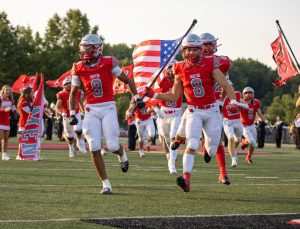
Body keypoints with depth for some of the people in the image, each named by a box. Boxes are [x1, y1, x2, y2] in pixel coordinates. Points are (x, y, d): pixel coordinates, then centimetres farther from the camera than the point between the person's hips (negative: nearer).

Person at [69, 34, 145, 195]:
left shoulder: (109, 63, -6)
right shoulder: (78, 69, 2)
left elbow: (127, 80, 5)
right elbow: (73, 93, 13)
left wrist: (137, 98, -5)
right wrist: (72, 114, 4)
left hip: (108, 108, -2)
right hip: (91, 110, 2)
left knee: (112, 146, -11)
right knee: (94, 148, -7)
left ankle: (122, 155, 28)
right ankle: (106, 184, 3)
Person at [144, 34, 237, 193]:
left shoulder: (210, 64, -6)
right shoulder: (180, 69, 1)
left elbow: (225, 85, -9)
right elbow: (174, 97, 9)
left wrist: (233, 101, -25)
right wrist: (154, 95, -1)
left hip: (212, 111, 0)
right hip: (194, 112, 0)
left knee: (212, 151, 3)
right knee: (192, 144, -21)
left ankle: (208, 146, 42)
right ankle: (186, 179, -28)